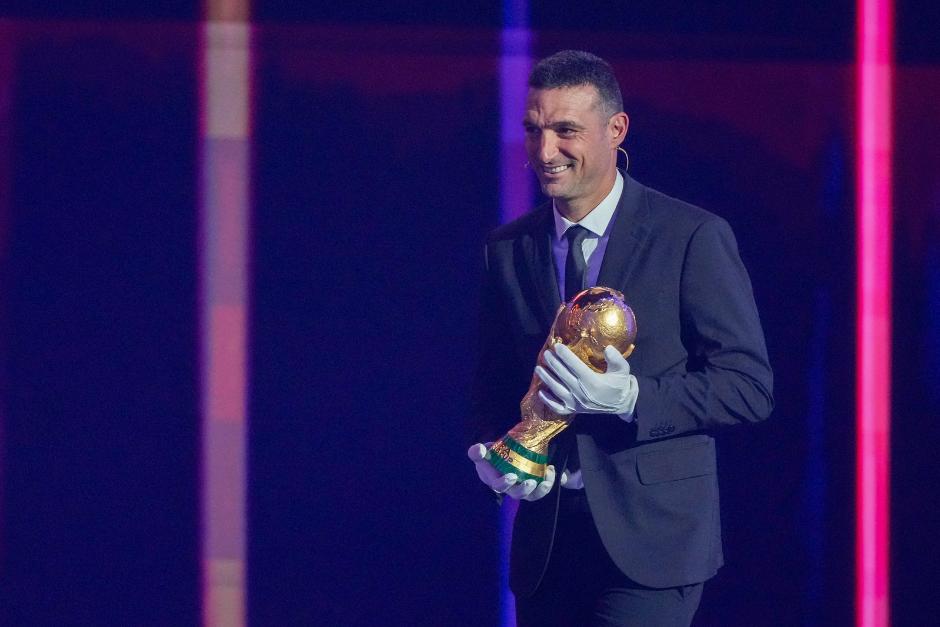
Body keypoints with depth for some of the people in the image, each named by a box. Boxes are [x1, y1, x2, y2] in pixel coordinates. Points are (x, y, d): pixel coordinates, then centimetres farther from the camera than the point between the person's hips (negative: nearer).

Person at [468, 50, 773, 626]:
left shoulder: (694, 237, -4)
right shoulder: (506, 250, 11)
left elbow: (750, 384, -7)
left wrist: (629, 399, -19)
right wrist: (490, 453, -4)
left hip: (650, 536, -5)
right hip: (544, 537, 5)